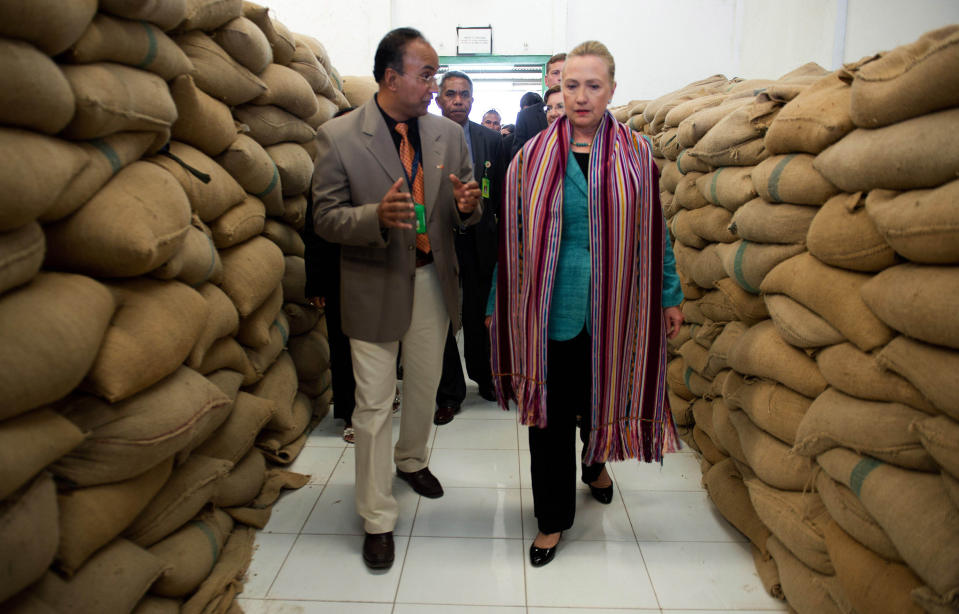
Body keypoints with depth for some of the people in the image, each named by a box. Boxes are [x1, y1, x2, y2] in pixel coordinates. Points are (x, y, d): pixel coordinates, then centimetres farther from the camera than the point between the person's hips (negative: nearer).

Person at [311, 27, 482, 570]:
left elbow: (466, 214, 8)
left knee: (425, 386, 21)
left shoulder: (450, 134, 2)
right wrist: (378, 216, -30)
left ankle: (412, 460, 49)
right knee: (374, 404, 3)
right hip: (375, 286, -4)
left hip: (434, 281, 4)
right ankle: (378, 519, 19)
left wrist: (468, 205, -18)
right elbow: (326, 218, -10)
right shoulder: (338, 137, -10)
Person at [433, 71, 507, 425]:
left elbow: (501, 193, 6)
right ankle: (449, 393, 23)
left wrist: (502, 237, 0)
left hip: (478, 241, 2)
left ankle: (484, 377, 36)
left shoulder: (491, 139, 5)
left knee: (479, 316, 13)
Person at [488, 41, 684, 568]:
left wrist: (669, 296, 6)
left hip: (611, 307, 1)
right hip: (549, 308, -1)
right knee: (550, 411, 7)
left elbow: (653, 231, 6)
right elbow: (512, 237, 2)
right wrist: (498, 305, 3)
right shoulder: (534, 156, -1)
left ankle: (596, 462, 52)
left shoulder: (635, 156, 2)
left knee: (603, 393, 18)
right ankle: (553, 518, 26)